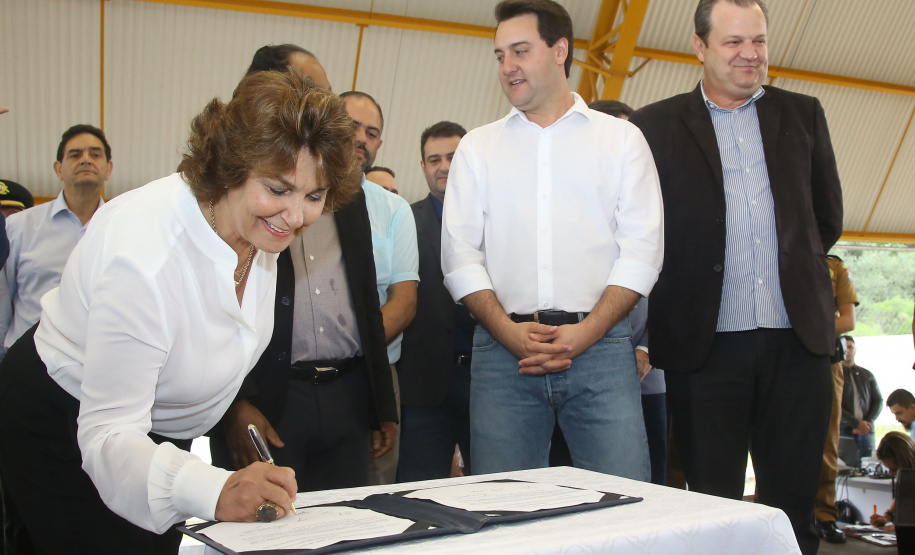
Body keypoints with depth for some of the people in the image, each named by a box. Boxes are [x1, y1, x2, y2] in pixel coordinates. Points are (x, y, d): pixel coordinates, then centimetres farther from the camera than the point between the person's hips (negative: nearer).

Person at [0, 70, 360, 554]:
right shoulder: (143, 257, -36)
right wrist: (216, 492, -53)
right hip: (65, 436, -7)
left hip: (156, 431, 8)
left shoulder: (256, 224, -12)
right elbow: (109, 434, -38)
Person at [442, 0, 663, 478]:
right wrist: (509, 331, -8)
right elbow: (459, 254, 7)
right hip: (502, 349, 1)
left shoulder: (622, 139, 12)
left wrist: (585, 332, -10)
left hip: (600, 346, -1)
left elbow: (641, 251, 3)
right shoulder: (477, 147, 16)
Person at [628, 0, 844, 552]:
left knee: (794, 504, 7)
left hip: (798, 340, 2)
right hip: (707, 344, -2)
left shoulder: (803, 114, 14)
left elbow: (827, 219, 20)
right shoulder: (657, 126, 5)